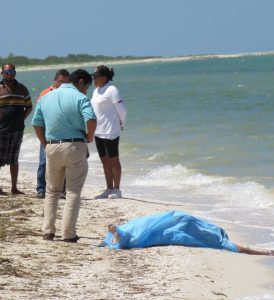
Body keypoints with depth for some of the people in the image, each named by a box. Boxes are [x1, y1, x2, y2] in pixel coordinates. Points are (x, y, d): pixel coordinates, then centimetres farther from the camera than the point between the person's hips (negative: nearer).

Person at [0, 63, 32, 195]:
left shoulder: (22, 89, 8)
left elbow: (29, 107, 16)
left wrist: (21, 119, 4)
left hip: (18, 129, 4)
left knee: (14, 159, 11)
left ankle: (14, 188, 16)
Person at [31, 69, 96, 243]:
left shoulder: (46, 97, 10)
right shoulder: (79, 98, -7)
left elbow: (37, 124, 12)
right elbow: (91, 119, -22)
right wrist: (90, 137, -6)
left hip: (52, 148, 5)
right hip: (75, 147, -4)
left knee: (52, 191, 17)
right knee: (73, 192, 3)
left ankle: (48, 232, 11)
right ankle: (68, 234, -1)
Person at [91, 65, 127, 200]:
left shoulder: (111, 90, -15)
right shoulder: (96, 91, 12)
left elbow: (122, 110, -15)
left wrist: (121, 124, -2)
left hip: (110, 132, -9)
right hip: (98, 131, 9)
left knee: (113, 161, -2)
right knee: (105, 161, 12)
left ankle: (116, 190, 3)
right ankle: (109, 189, 19)